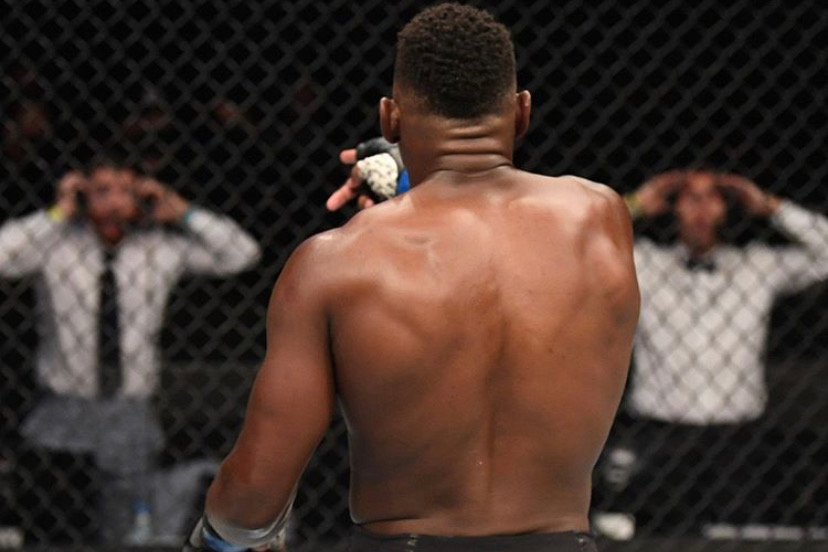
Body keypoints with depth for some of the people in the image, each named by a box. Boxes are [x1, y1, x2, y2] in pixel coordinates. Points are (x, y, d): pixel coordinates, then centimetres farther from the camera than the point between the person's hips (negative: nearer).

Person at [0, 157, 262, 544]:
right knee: (52, 533, -4)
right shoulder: (57, 244, -3)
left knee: (123, 536, 3)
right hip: (64, 420, -2)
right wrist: (57, 214, -14)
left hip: (130, 421, 2)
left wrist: (181, 212, -3)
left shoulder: (161, 247, 4)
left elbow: (242, 254, 4)